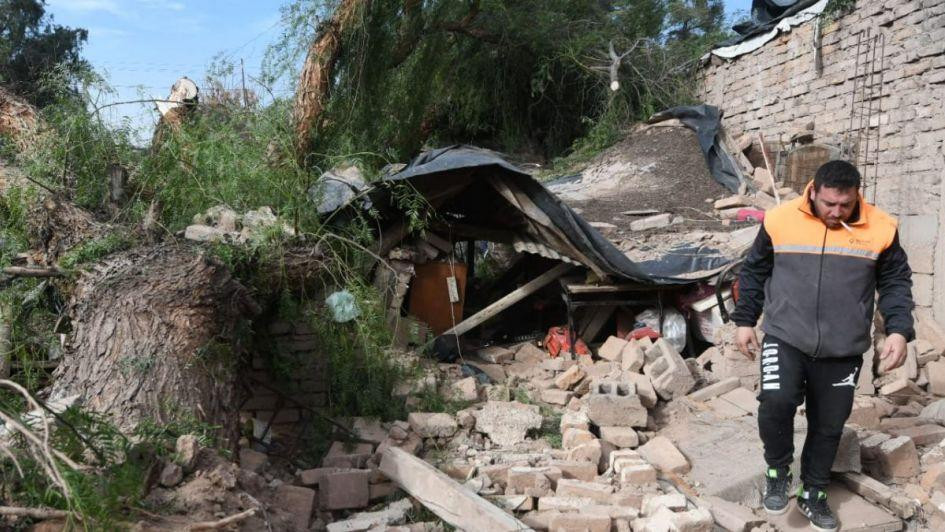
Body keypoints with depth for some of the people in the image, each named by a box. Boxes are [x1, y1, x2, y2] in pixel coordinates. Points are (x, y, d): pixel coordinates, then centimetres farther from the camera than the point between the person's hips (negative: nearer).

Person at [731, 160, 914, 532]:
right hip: (784, 339, -1)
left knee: (828, 426, 10)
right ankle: (778, 471, 5)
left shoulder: (880, 229, -3)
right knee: (776, 403, -22)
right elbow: (754, 272, 6)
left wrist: (898, 330, -7)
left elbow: (895, 283, 6)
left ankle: (813, 493, 33)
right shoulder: (780, 220, -5)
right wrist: (745, 321, 5)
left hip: (843, 351, 2)